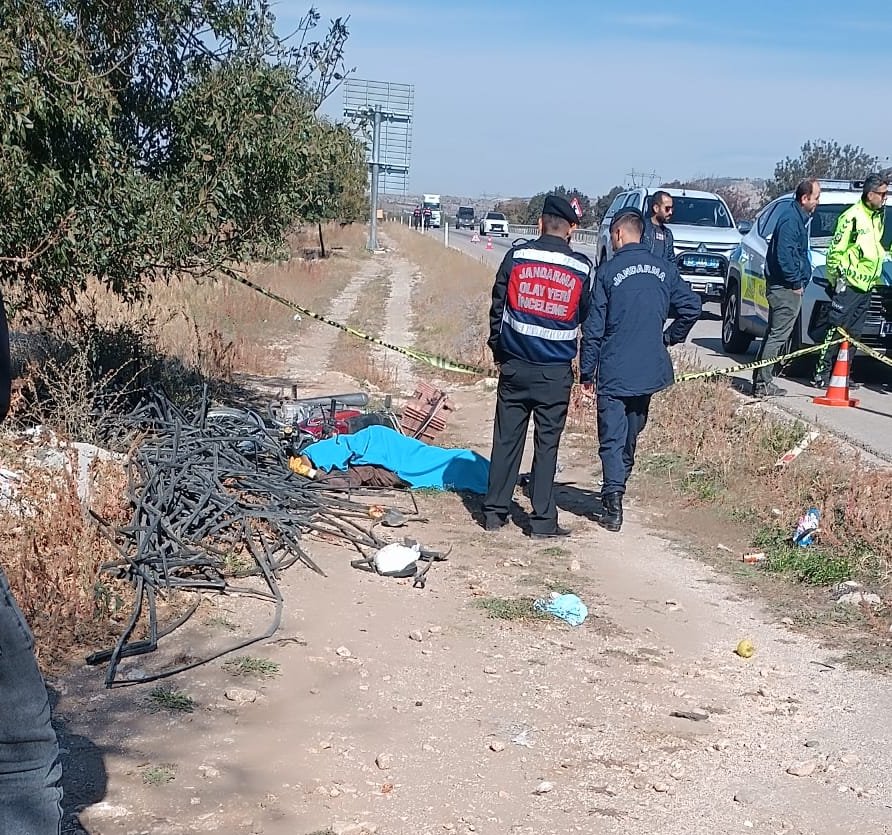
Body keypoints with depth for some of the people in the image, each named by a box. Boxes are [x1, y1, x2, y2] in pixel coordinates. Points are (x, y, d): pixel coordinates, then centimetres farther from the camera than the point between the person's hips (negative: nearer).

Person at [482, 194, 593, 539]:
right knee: (547, 444, 4)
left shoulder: (517, 255, -3)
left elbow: (497, 306, 2)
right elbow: (585, 316, 8)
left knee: (506, 440, 10)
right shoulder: (581, 267, -3)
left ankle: (494, 512, 16)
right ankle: (542, 520, 6)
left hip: (514, 366, 1)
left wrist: (497, 350, 13)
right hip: (556, 371, -1)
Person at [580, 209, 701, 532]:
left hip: (614, 371, -5)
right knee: (631, 435, 19)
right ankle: (617, 488, 33)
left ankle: (613, 507, -11)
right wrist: (669, 337, 13)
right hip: (650, 370, 5)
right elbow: (691, 306, -1)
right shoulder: (664, 269, 3)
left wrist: (586, 372, -2)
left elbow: (593, 326, -8)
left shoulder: (608, 270, -9)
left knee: (612, 440, -1)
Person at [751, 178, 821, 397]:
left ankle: (761, 381, 19)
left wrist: (799, 281, 15)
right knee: (778, 335, -8)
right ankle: (762, 384, -5)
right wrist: (796, 282, -16)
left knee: (775, 334, 14)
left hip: (786, 287, 11)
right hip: (785, 287, -11)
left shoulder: (799, 217, 16)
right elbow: (784, 255, -23)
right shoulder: (791, 219, -16)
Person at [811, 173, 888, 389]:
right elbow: (835, 251, -11)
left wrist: (876, 277, 20)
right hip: (848, 285, -8)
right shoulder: (852, 217, -12)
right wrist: (837, 278, -12)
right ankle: (821, 373, -3)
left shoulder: (878, 217, 14)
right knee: (836, 329, -7)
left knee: (854, 333, 9)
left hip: (866, 287, 8)